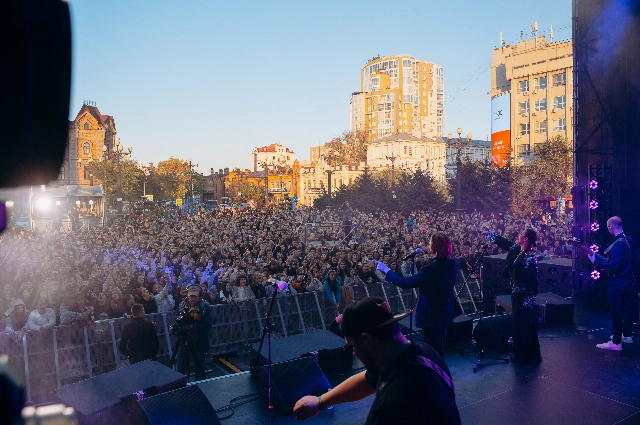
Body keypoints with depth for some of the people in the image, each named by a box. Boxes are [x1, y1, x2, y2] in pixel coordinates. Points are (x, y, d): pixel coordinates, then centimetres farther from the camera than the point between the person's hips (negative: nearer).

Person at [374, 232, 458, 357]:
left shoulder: (430, 269, -31)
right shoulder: (454, 263, -10)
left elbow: (404, 283, -27)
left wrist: (386, 270, -19)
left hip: (432, 313, -8)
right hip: (445, 311, 8)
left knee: (432, 348, 10)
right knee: (440, 346, 26)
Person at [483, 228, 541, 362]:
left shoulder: (530, 257, -23)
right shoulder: (517, 249, 2)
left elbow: (532, 281, -23)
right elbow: (503, 242, 20)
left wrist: (529, 300, -21)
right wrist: (488, 234, 28)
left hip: (524, 296, -9)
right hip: (516, 292, 9)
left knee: (524, 325, 3)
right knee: (518, 323, 17)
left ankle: (524, 356, 16)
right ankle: (520, 353, 30)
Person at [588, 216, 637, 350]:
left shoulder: (618, 244, -23)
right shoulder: (629, 240, 7)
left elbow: (613, 265, -29)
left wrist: (595, 261, -20)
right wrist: (597, 255, 15)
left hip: (618, 282, -10)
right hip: (628, 280, 10)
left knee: (616, 312, -4)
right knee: (627, 308, 20)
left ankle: (616, 342, 1)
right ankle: (627, 335, 35)